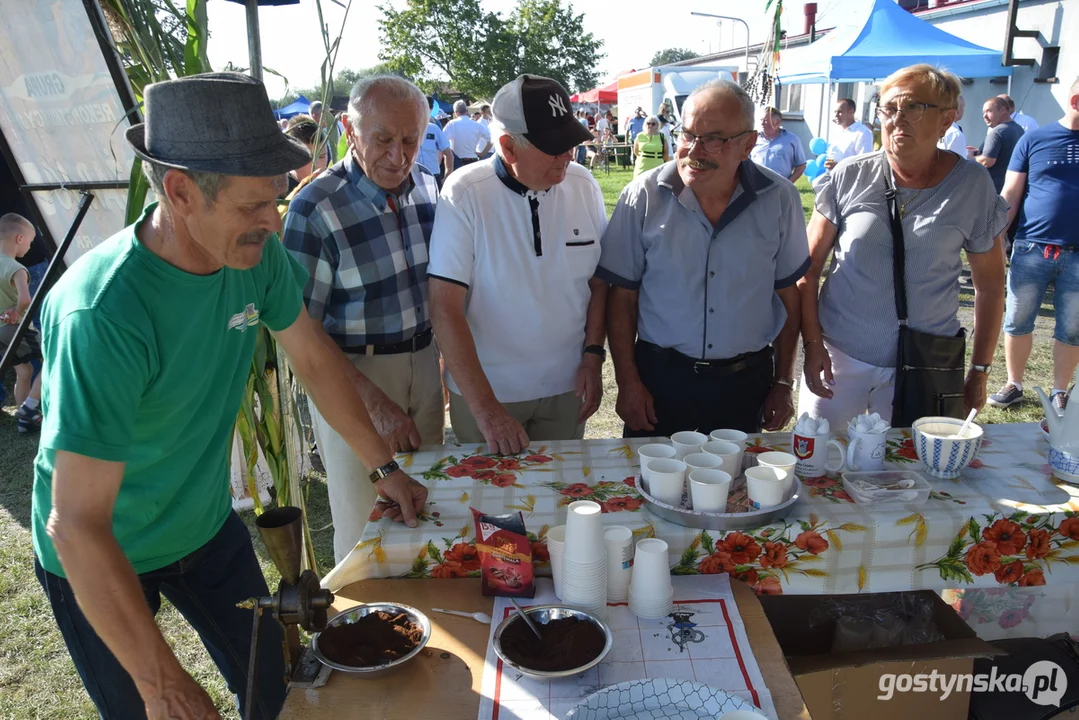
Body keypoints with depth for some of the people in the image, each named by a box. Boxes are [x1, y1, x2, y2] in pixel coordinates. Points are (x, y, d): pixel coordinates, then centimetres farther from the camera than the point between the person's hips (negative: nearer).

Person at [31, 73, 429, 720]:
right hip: (103, 558, -5)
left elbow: (314, 357, 0)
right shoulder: (101, 314, -36)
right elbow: (77, 525, -33)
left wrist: (385, 465, 4)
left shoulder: (256, 252, -17)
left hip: (208, 525, 5)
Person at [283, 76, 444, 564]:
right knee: (364, 529, 7)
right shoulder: (315, 208, -17)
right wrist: (375, 400, -22)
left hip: (423, 364, 5)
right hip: (351, 377, -5)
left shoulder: (427, 188, 1)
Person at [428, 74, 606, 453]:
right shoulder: (464, 194, -16)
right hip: (482, 392, -3)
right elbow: (446, 310, -18)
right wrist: (485, 408, -22)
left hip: (566, 388, 3)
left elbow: (598, 280, 6)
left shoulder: (584, 185, -5)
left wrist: (593, 355, -4)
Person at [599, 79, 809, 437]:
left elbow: (788, 295, 4)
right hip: (659, 378, -1)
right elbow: (622, 297, -4)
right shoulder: (643, 197, -8)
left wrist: (783, 383, 5)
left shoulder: (779, 200, -4)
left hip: (746, 381, 1)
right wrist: (627, 382, -7)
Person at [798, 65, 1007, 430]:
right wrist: (812, 344, -7)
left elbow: (990, 286, 5)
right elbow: (808, 267, 0)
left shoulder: (973, 185, -2)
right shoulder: (850, 177, -4)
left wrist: (980, 372, 5)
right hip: (838, 355, 0)